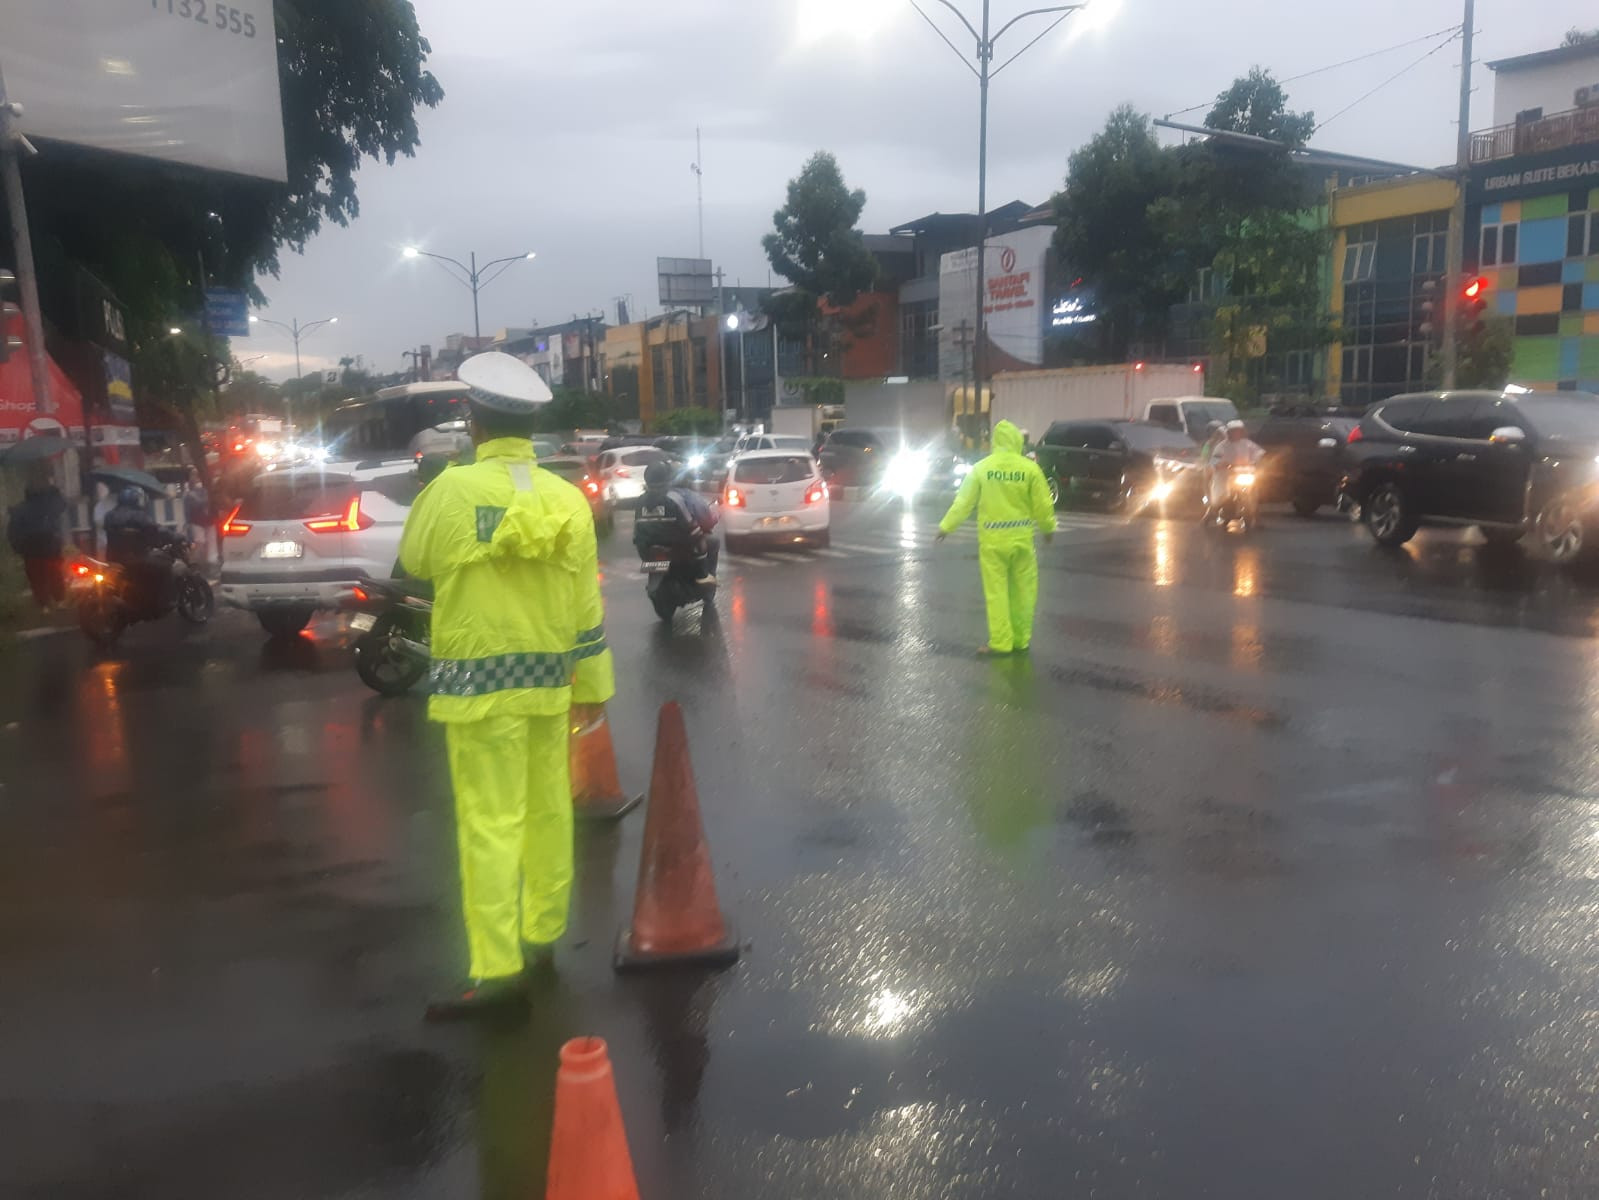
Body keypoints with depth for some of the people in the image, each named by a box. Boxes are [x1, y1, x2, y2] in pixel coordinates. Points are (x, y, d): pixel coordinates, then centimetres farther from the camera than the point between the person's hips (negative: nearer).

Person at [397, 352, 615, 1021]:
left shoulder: (453, 490, -13)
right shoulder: (567, 499, 2)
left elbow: (415, 560, 3)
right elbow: (586, 606, 5)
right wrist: (594, 684, 12)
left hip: (479, 682, -5)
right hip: (547, 680, 5)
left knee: (491, 823, -3)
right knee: (547, 812, 15)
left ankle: (497, 968, -2)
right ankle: (541, 936, 29)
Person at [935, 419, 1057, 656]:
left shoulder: (982, 467, -5)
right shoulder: (1030, 468, -5)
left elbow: (963, 501, -2)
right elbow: (1043, 504, -1)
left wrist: (946, 526, 9)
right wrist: (1048, 528, 16)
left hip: (992, 538, 0)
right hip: (1021, 537, 1)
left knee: (996, 591, 4)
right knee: (1022, 590, 12)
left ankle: (1000, 642, 3)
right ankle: (1021, 640, 18)